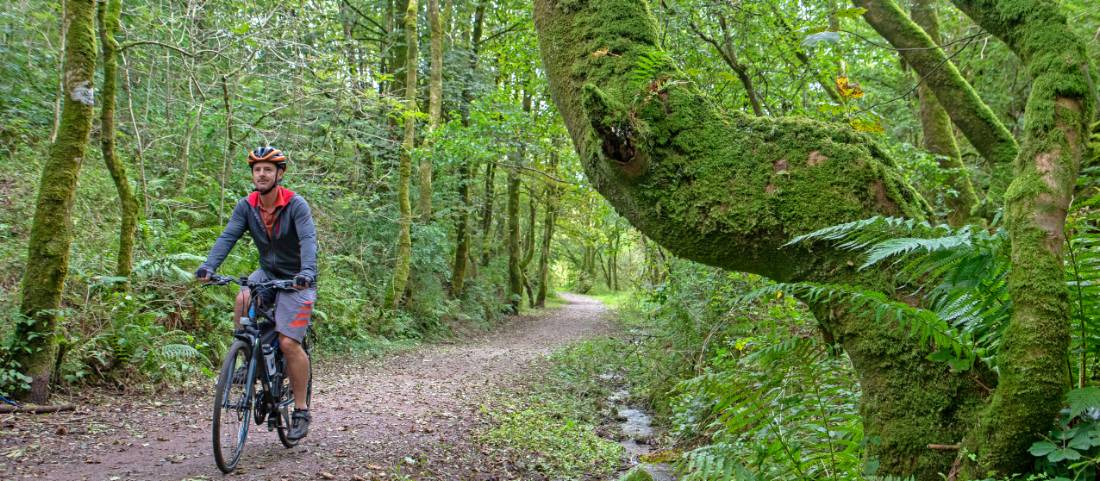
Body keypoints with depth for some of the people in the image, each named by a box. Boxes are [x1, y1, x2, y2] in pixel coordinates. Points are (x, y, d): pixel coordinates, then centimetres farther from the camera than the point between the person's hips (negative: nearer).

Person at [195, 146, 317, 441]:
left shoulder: (296, 205, -18)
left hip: (296, 280, -5)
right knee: (242, 301, -28)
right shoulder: (246, 206, -4)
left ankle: (301, 411, 0)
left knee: (289, 344, -13)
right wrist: (208, 266, -31)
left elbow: (308, 240, -30)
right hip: (267, 273, 5)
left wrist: (307, 272, -48)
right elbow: (227, 237, -14)